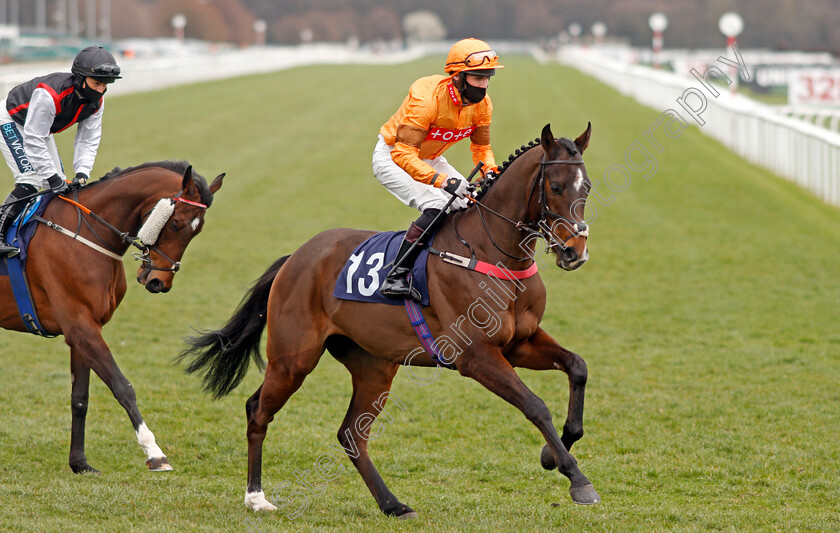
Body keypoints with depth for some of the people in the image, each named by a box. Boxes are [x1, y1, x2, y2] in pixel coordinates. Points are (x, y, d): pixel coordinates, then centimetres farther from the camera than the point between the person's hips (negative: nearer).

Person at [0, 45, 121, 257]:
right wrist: (53, 177, -38)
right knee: (31, 180, -22)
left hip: (43, 126, 8)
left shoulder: (96, 102, -17)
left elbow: (88, 140, -11)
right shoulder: (49, 95, -41)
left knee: (59, 183, 3)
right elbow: (33, 140, -38)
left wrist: (82, 173, -26)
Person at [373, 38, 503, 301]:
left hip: (428, 159, 8)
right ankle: (395, 276, -30)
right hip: (390, 157, -8)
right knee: (436, 206, -29)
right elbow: (403, 154, -37)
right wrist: (443, 180, -46)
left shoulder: (481, 104, -12)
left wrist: (490, 173, -18)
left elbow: (481, 147, 5)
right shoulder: (427, 97, -34)